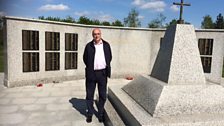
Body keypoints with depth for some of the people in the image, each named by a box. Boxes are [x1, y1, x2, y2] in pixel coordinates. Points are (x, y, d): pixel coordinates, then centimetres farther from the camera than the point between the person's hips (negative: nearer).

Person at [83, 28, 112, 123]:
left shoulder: (106, 45, 5)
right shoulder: (89, 46, 0)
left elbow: (109, 57, 11)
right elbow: (85, 58, 8)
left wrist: (106, 67, 4)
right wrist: (90, 67, 3)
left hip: (102, 73, 1)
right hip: (91, 73, -1)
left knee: (103, 95, 9)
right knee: (89, 95, 8)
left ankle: (100, 113, 25)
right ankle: (90, 113, 23)